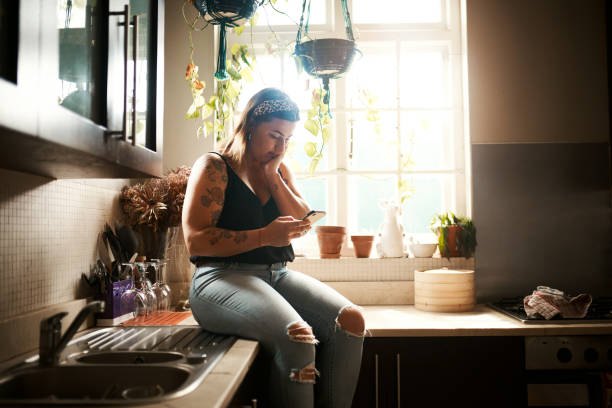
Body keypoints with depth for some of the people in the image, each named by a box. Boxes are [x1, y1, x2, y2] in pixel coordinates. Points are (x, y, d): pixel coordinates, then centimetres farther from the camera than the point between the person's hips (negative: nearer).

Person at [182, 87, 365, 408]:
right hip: (222, 277, -6)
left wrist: (273, 176, 3)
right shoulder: (214, 167, 0)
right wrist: (265, 236, -16)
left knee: (350, 320, -18)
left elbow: (303, 224, 11)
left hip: (278, 274, 6)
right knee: (297, 338, -32)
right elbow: (195, 240, -9)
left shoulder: (281, 171, 20)